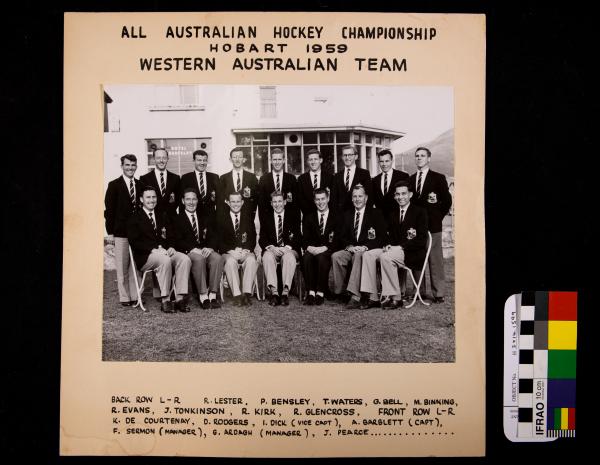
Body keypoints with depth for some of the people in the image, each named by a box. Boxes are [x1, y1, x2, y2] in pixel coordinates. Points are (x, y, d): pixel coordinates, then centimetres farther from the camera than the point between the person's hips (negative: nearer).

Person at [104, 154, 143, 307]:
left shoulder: (141, 185, 11)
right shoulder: (114, 185, 1)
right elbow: (109, 210, -1)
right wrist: (110, 232, -6)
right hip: (121, 232, -3)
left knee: (136, 266, 4)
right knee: (122, 267, 1)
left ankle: (136, 296, 11)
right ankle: (124, 298, 8)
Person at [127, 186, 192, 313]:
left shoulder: (163, 216, 23)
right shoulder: (135, 218, 7)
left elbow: (172, 237, 16)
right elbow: (134, 242, -5)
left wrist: (171, 247, -7)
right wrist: (153, 249, -18)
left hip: (165, 251, 5)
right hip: (145, 257, -4)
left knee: (185, 259, -25)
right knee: (165, 260, -36)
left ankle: (180, 298, -26)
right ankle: (165, 301, -28)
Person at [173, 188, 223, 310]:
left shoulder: (206, 218, 21)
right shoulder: (177, 219, 10)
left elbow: (214, 236, 10)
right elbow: (178, 241, -3)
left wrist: (210, 247, -13)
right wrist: (192, 249, -19)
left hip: (206, 250, 3)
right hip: (188, 252, -3)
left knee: (217, 258, -30)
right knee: (198, 258, -36)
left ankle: (212, 295, -29)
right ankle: (203, 296, -32)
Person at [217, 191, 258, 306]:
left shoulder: (248, 216, 13)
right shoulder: (222, 218, 8)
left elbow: (253, 238, 7)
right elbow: (219, 241, 2)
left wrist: (246, 250, -12)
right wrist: (232, 251, -15)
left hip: (246, 252, 1)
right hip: (228, 253, -1)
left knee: (251, 260, -32)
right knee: (230, 261, -35)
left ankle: (247, 293, -35)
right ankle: (237, 295, -37)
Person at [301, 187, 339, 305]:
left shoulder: (336, 217, 9)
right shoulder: (308, 217, 16)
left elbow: (338, 240, -1)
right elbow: (305, 239, 6)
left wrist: (325, 248, -18)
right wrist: (309, 247, -17)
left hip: (329, 251, -2)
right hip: (312, 250, 2)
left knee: (322, 257, -35)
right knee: (306, 257, -32)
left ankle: (320, 293, -29)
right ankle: (311, 292, -31)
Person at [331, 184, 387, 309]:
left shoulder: (375, 214, 6)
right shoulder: (347, 215, 19)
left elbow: (383, 238, -3)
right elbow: (342, 237, 14)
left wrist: (365, 247, -16)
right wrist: (349, 246, -9)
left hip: (368, 250, -4)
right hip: (350, 250, 4)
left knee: (359, 256, -38)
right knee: (336, 256, -26)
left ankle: (355, 297, -44)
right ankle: (338, 292, -21)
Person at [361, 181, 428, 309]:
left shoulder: (420, 212, -1)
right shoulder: (393, 215, 20)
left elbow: (421, 240, -10)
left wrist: (401, 247, -18)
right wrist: (388, 245, -4)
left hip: (412, 253, -7)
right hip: (394, 249, 7)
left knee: (386, 257, -32)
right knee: (368, 255, -15)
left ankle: (395, 298, -25)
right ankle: (371, 296, -18)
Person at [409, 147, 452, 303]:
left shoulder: (438, 178, 4)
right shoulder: (410, 179, 14)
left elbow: (447, 200, 3)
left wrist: (438, 216, 1)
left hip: (432, 226, -4)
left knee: (435, 261, -3)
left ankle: (438, 294, 1)